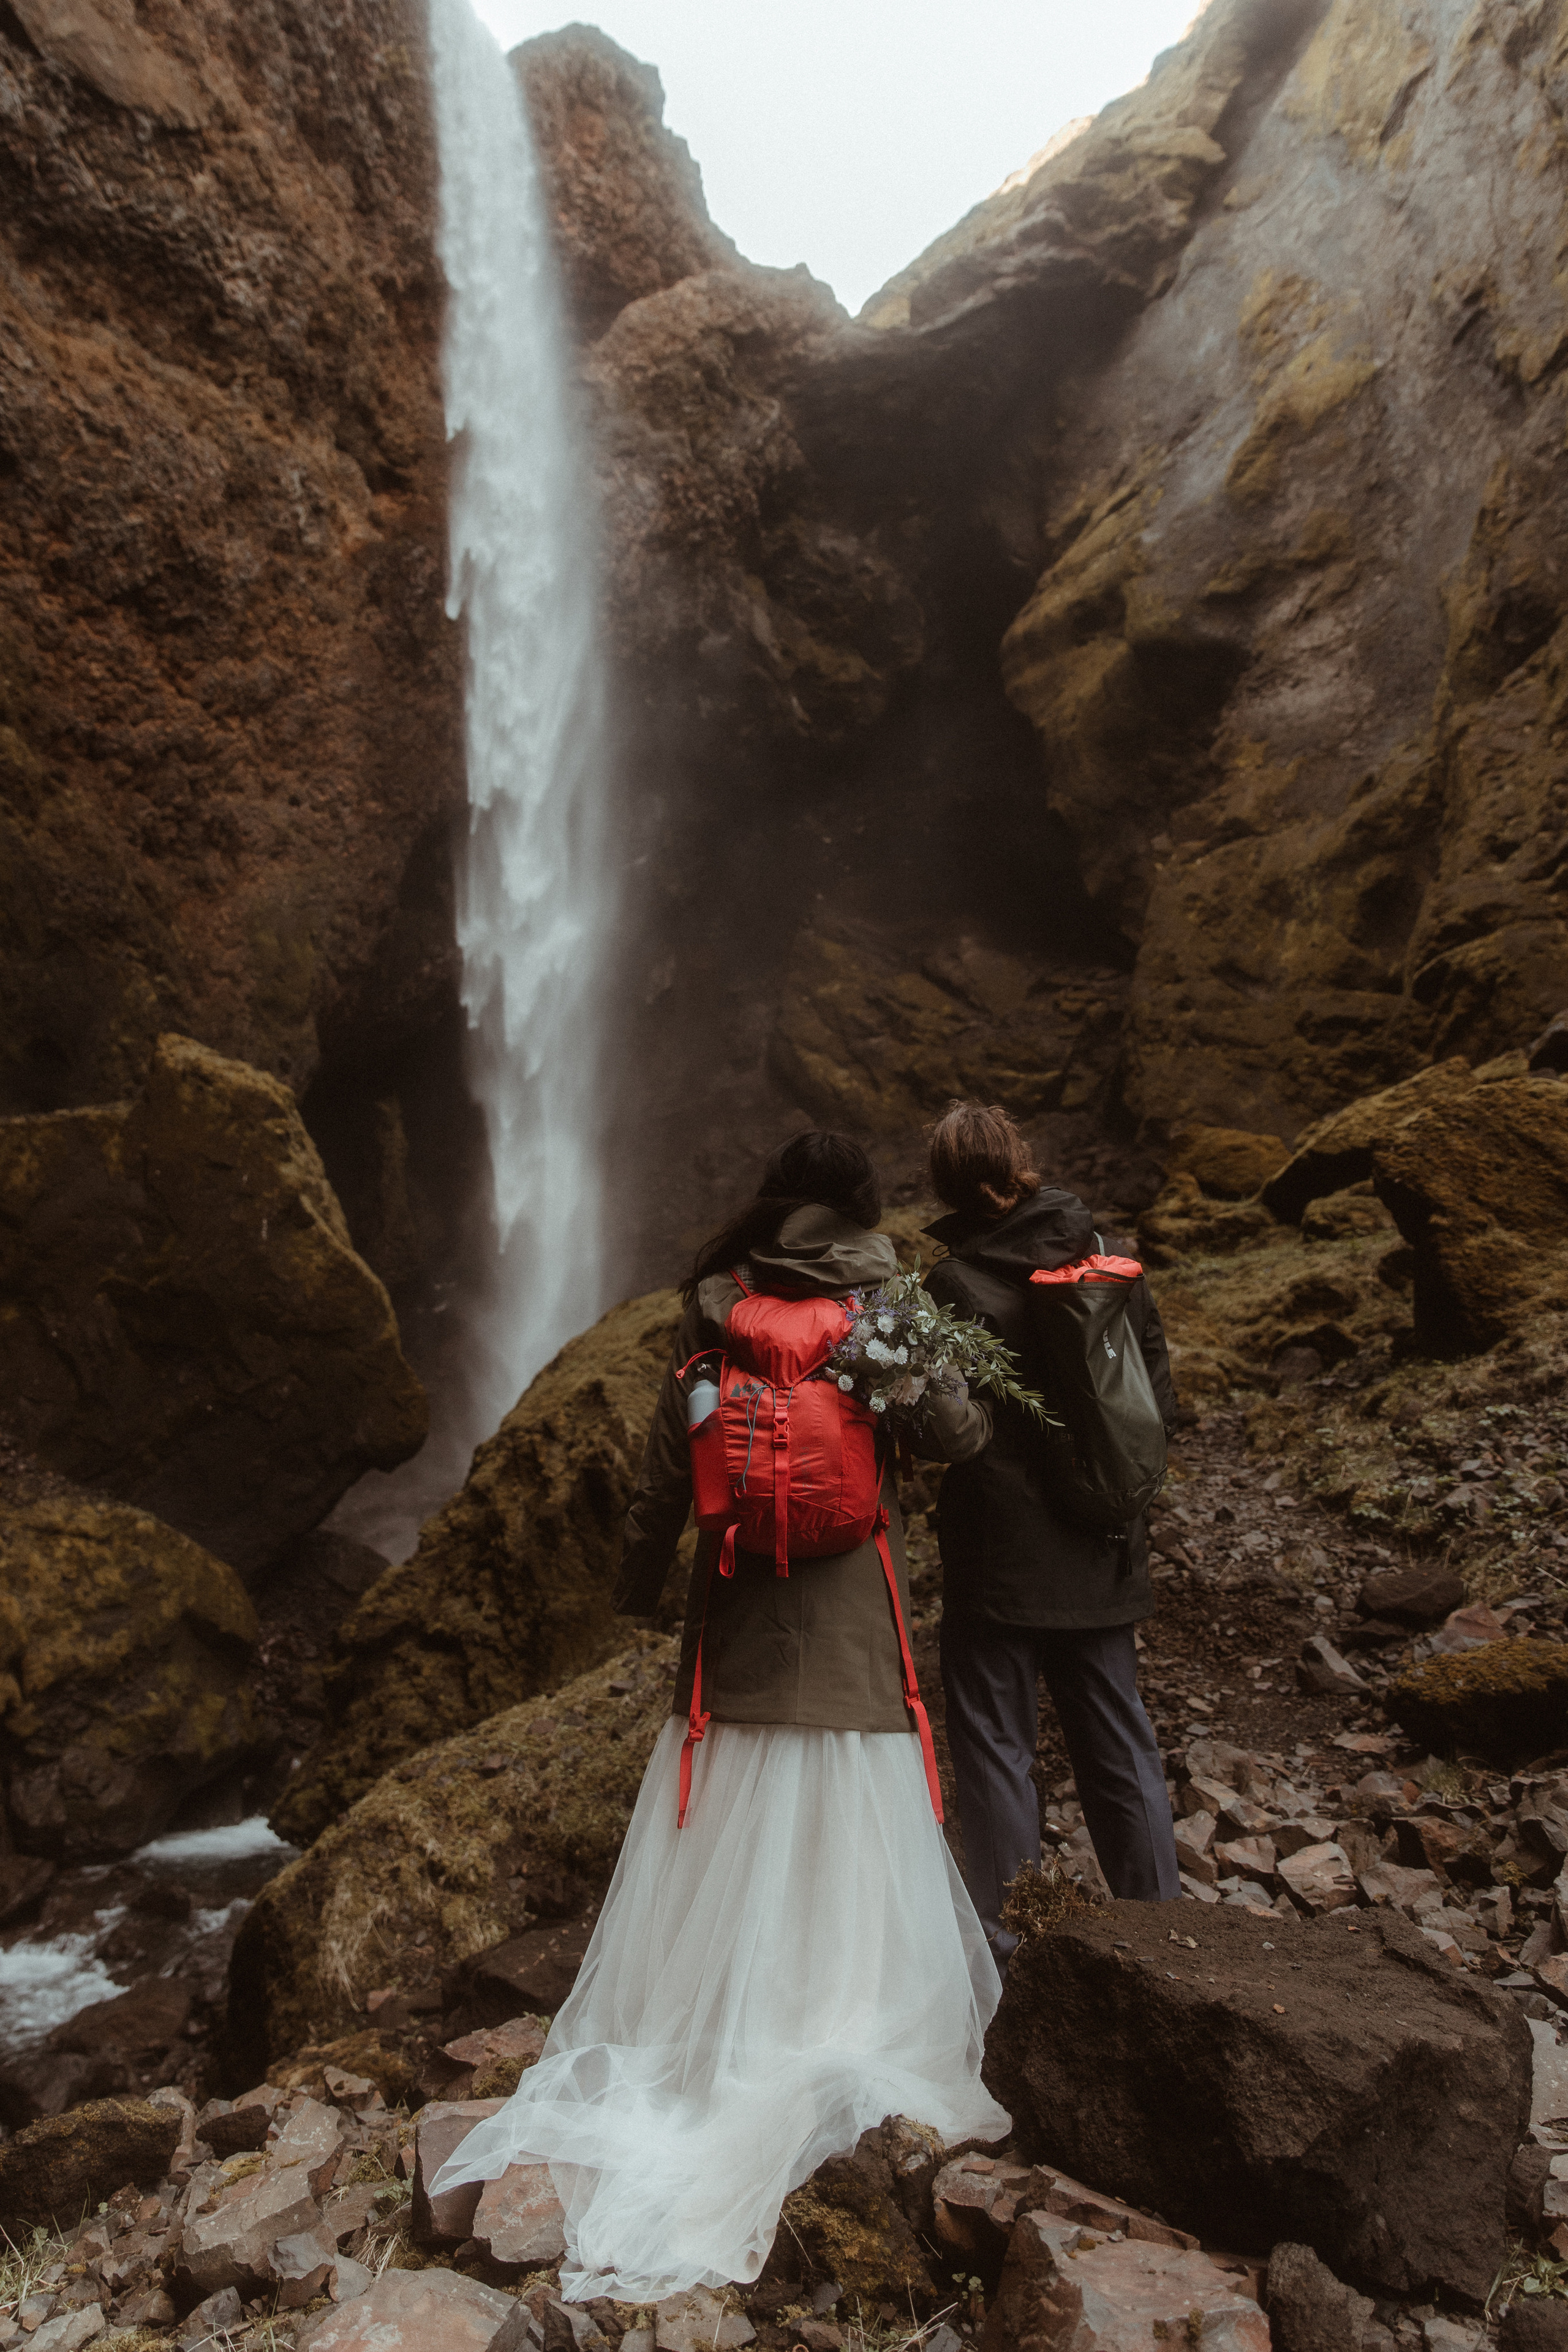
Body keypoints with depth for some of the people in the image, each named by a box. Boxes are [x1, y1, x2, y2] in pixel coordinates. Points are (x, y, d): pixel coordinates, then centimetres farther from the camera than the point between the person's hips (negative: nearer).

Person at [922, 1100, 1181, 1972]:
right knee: (1118, 1738, 17)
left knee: (995, 1743, 8)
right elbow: (1158, 1388, 6)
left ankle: (1004, 1932, 16)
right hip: (1104, 1550, 5)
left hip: (1000, 1554, -5)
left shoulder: (956, 1283, -15)